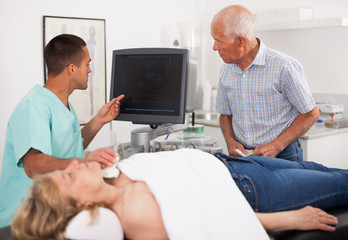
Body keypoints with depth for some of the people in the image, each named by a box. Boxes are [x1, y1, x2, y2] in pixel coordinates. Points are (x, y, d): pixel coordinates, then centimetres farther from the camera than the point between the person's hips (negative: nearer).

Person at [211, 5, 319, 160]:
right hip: (242, 155, 4)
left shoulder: (284, 67, -10)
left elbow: (311, 114, -4)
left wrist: (275, 146, -12)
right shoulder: (226, 69, 8)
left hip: (282, 156, -4)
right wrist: (230, 141, -1)